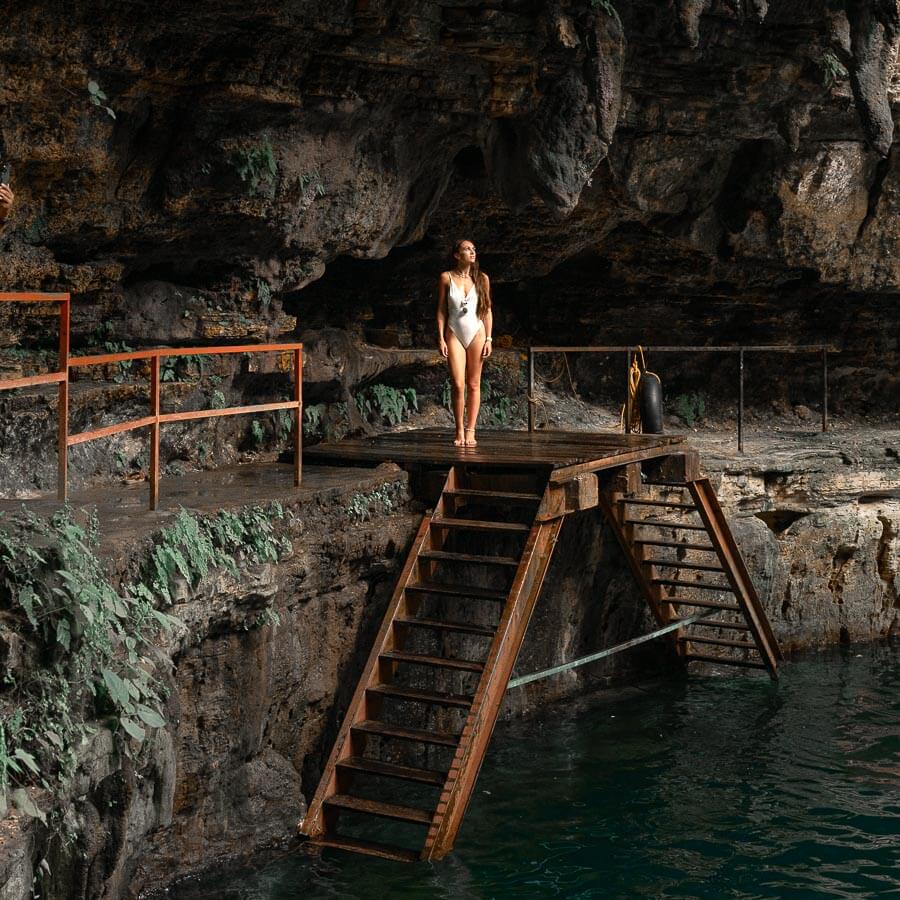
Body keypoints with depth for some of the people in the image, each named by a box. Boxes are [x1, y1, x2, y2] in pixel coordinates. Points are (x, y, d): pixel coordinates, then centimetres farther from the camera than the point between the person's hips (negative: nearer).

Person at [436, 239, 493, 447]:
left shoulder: (482, 278, 5)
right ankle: (459, 431, 1)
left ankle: (470, 431, 6)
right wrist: (441, 338, -2)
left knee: (474, 384, 1)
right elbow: (441, 310, 4)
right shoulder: (446, 278, 2)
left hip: (476, 333, 1)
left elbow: (487, 310, 8)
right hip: (454, 334, -1)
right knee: (457, 384, -10)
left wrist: (488, 339, 1)